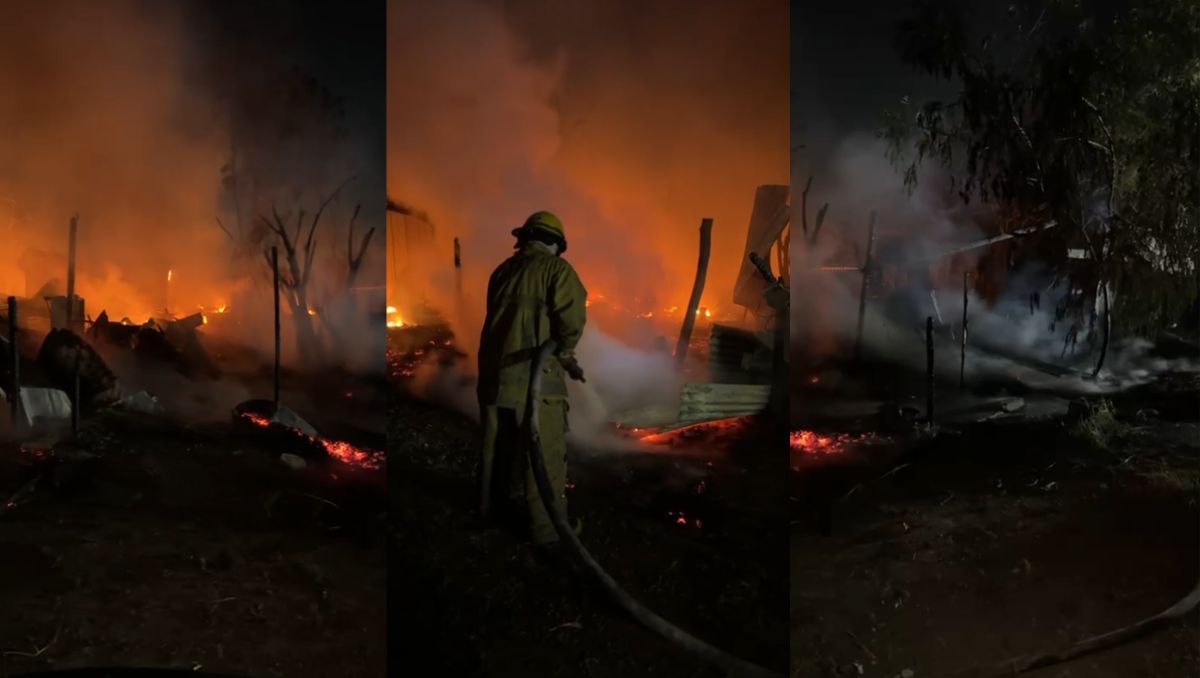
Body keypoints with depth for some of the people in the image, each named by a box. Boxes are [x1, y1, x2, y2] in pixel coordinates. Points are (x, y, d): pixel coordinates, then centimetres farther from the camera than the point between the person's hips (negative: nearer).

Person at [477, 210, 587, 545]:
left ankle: (494, 502, 39)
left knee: (497, 444, 22)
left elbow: (502, 317, 16)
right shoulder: (555, 268, -3)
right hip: (533, 374, -6)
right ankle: (548, 526, 6)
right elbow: (572, 316, -19)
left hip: (494, 371, 6)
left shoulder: (503, 269, 15)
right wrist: (564, 351, 1)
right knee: (544, 454, 2)